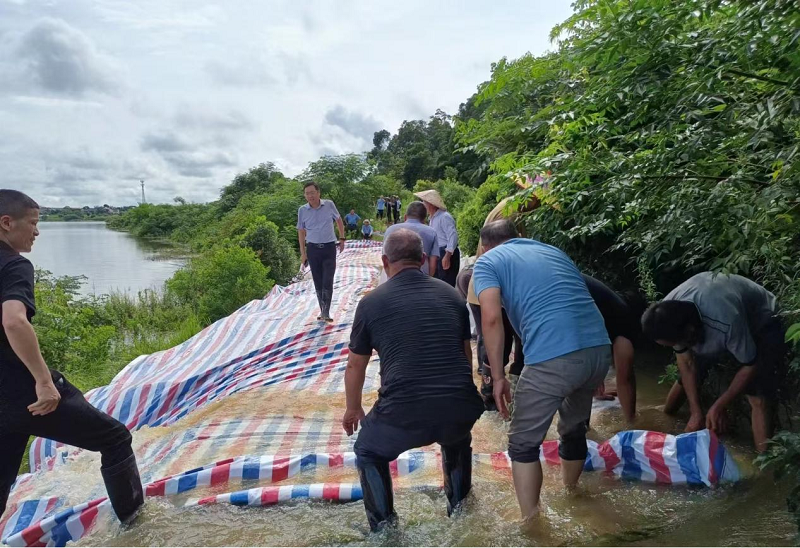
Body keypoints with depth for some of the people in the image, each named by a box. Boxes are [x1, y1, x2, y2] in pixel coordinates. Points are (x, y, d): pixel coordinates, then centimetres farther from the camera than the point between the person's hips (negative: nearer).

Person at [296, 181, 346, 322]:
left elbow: (339, 220, 13)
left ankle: (326, 312, -6)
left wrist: (342, 239, 11)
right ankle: (323, 311, 18)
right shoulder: (302, 210, -1)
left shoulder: (329, 205, -3)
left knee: (327, 282, -8)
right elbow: (301, 231, 6)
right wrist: (303, 253, 4)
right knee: (318, 282, 7)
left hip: (329, 248, -1)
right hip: (312, 249, 1)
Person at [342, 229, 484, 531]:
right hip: (462, 408, 4)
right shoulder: (451, 295, 12)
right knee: (458, 440, 39)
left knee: (368, 452, 29)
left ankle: (383, 527, 29)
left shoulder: (372, 302, 4)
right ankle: (460, 508, 49)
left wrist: (352, 409, 32)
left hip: (403, 415, -3)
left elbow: (355, 366, 14)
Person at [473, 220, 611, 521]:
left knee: (523, 443, 14)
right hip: (599, 347, 7)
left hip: (553, 357, -7)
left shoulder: (488, 261, 12)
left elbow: (491, 318, -6)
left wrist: (498, 377, 1)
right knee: (575, 430, 30)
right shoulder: (554, 251, 29)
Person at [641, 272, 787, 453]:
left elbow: (750, 365, -28)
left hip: (761, 325, -5)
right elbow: (686, 360, -14)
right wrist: (696, 411, -15)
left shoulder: (726, 321, -45)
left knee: (758, 398, -19)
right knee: (685, 378, 8)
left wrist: (719, 406, -21)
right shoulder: (669, 314, -27)